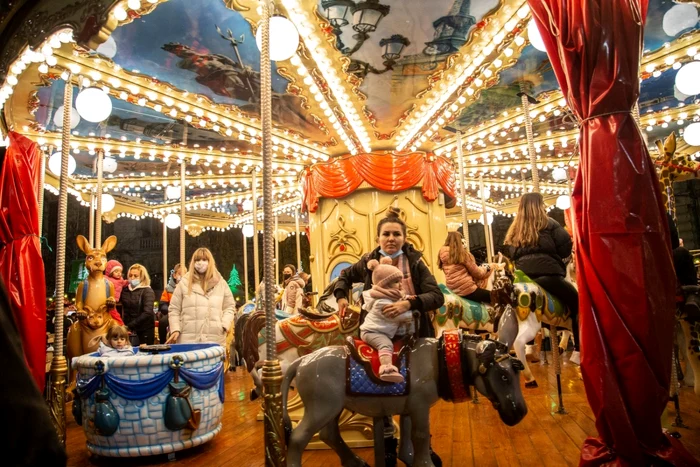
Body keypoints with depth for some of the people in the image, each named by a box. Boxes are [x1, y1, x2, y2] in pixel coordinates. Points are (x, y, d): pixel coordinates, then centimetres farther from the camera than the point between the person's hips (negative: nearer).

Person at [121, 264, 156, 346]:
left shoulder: (147, 291, -7)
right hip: (129, 330, 4)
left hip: (145, 330, -4)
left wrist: (130, 325, -18)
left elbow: (147, 312, -17)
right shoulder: (125, 290, 7)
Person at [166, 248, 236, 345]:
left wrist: (225, 325, -3)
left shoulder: (220, 283, 10)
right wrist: (175, 329, -3)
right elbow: (174, 309, 9)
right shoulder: (184, 282, 8)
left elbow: (229, 307, 13)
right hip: (188, 340, -1)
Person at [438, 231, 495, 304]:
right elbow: (477, 273, -3)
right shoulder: (463, 254, -9)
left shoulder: (442, 253, 4)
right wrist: (487, 267, 14)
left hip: (453, 290, 7)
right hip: (467, 289, -7)